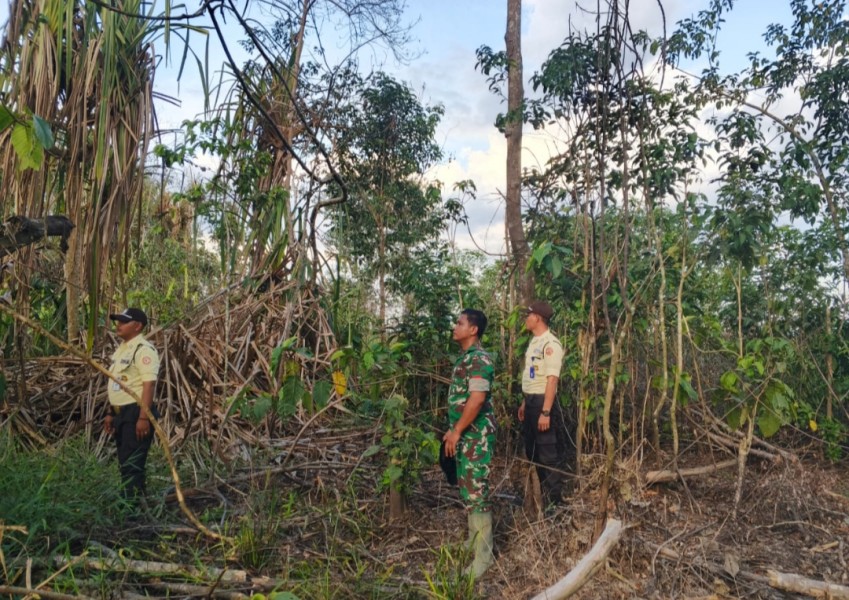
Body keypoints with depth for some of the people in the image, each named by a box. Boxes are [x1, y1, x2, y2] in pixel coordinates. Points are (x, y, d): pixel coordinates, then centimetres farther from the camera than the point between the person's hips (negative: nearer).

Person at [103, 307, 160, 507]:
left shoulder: (143, 349, -15)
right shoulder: (122, 348, 16)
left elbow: (149, 385, -21)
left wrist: (143, 417, -25)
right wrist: (110, 413, 20)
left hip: (136, 412, -10)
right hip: (122, 413, 10)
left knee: (132, 463, -7)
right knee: (125, 461, 15)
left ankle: (133, 507, 0)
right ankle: (126, 504, 24)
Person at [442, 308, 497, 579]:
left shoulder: (479, 359, -18)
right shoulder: (465, 358, 14)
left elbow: (476, 399, -26)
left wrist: (456, 431, -21)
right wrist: (454, 430, 18)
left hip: (477, 436, -10)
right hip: (466, 435, 10)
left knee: (476, 491, -5)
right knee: (467, 489, 18)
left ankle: (483, 555, 4)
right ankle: (474, 539, 31)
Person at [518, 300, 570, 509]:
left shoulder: (550, 344, -17)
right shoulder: (534, 342, 13)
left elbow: (552, 379, -22)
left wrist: (546, 412, -26)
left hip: (543, 402, -10)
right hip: (531, 401, 10)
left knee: (549, 453, -1)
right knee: (532, 450, 19)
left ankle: (553, 503, 10)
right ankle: (541, 495, 33)